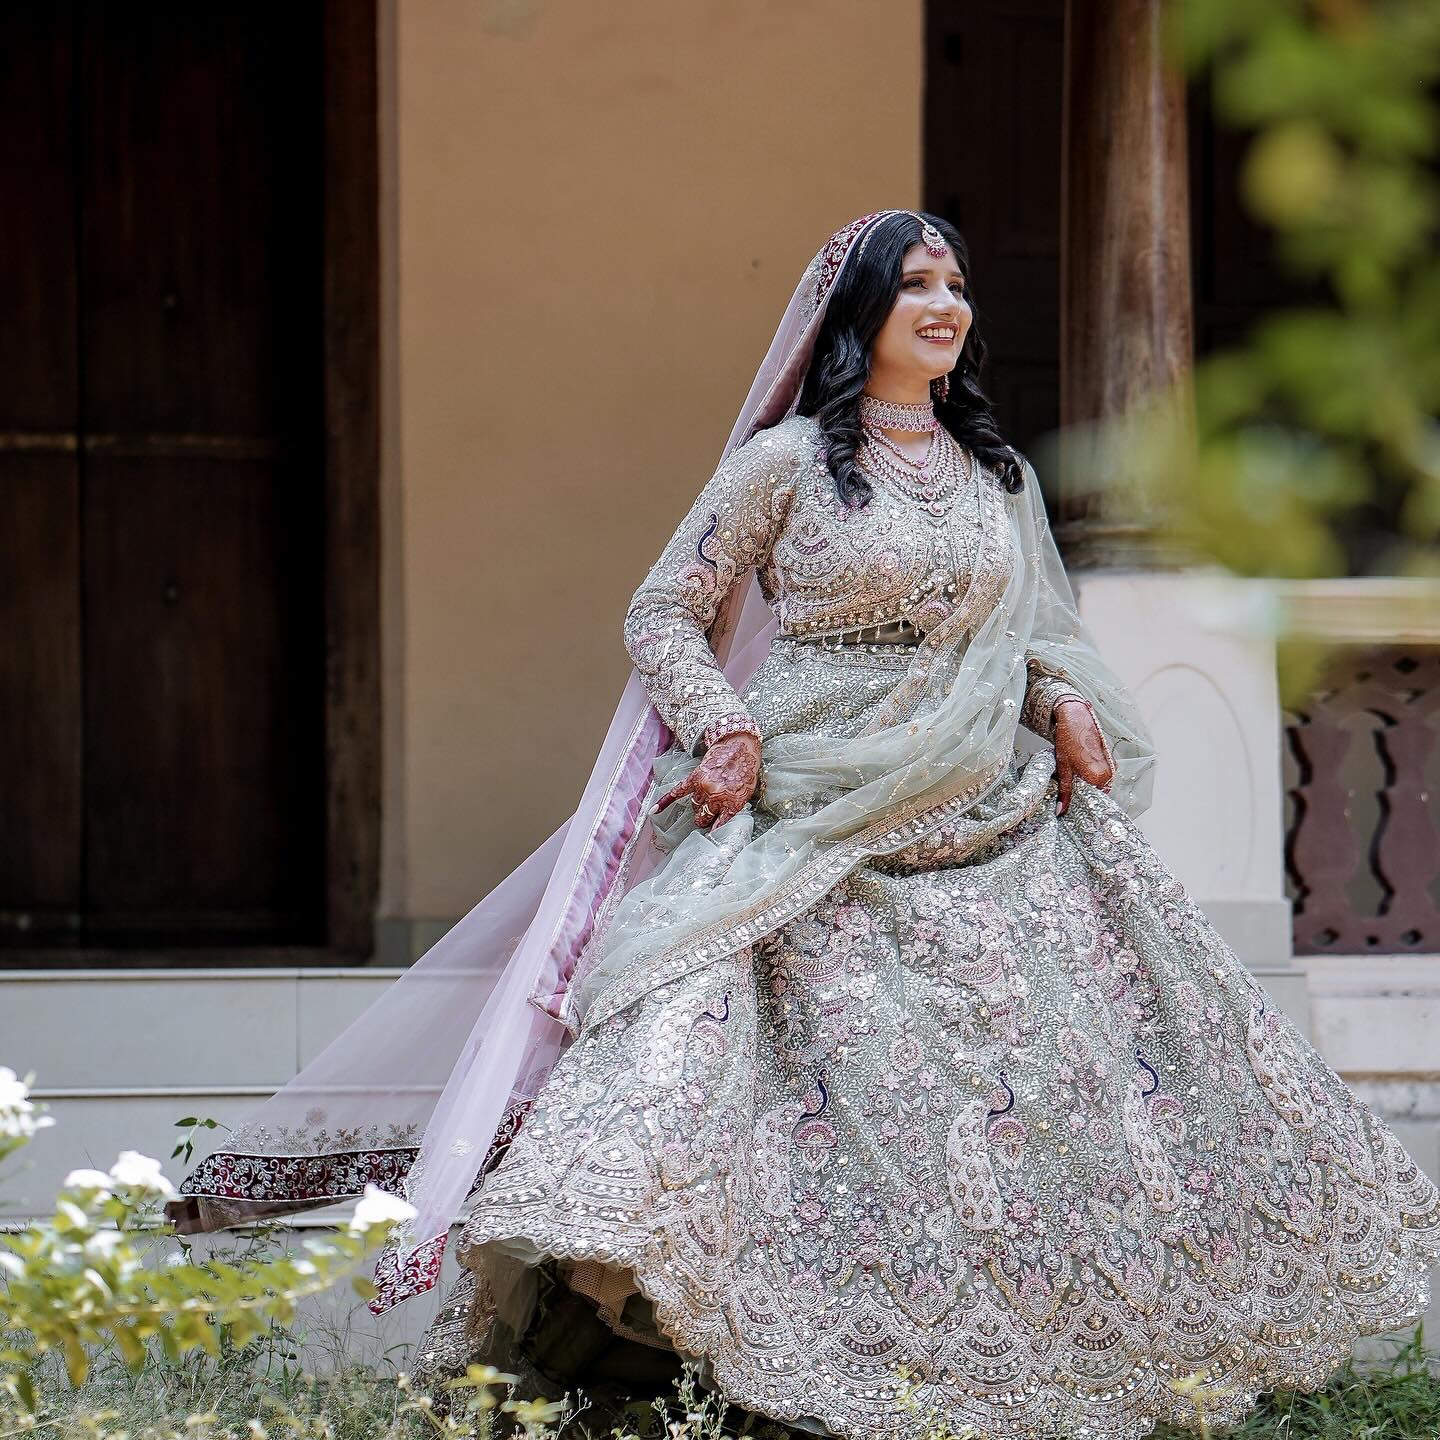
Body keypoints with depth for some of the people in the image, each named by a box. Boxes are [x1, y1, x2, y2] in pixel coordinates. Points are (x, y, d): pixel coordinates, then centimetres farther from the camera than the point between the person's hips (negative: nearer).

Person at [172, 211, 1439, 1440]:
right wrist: (725, 732, -13)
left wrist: (1065, 703, 4)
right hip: (827, 850, -5)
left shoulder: (997, 475, 14)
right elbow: (663, 616, 1)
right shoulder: (787, 462, -2)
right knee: (851, 1096, -16)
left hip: (1001, 828, 5)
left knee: (1077, 1079, 5)